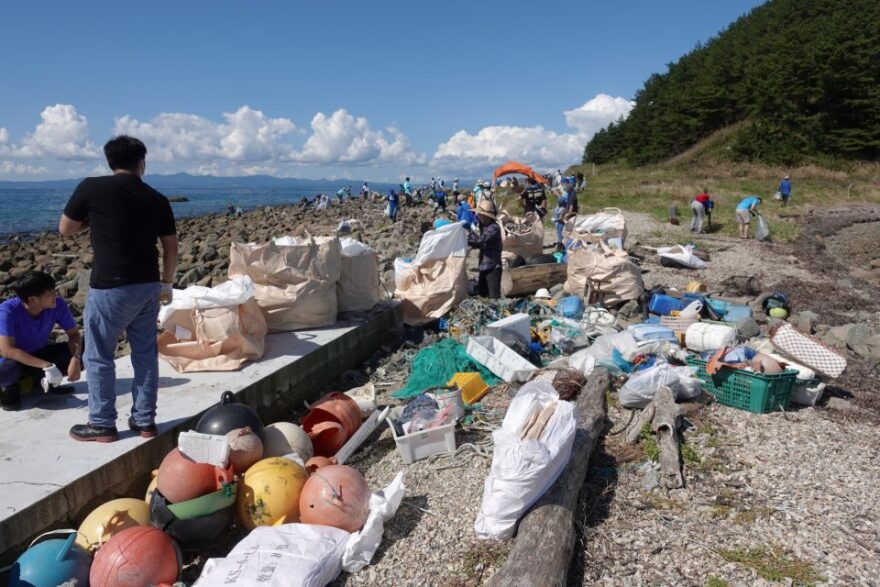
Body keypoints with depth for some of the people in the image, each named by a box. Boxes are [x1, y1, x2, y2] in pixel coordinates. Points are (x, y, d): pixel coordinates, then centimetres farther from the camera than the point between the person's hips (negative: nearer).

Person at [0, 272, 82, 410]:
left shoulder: (58, 305, -20)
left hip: (41, 354, 4)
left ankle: (46, 381, 5)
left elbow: (74, 334, -11)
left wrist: (76, 358, -31)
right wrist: (46, 366, -42)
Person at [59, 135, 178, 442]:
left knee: (99, 356, 9)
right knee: (145, 353, 12)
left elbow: (65, 229, 6)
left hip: (110, 288, -4)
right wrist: (166, 284, 19)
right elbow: (171, 248, 7)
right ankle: (144, 420, 20)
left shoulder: (91, 188, -6)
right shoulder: (157, 198, 4)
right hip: (148, 286, 4)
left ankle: (102, 424, 17)